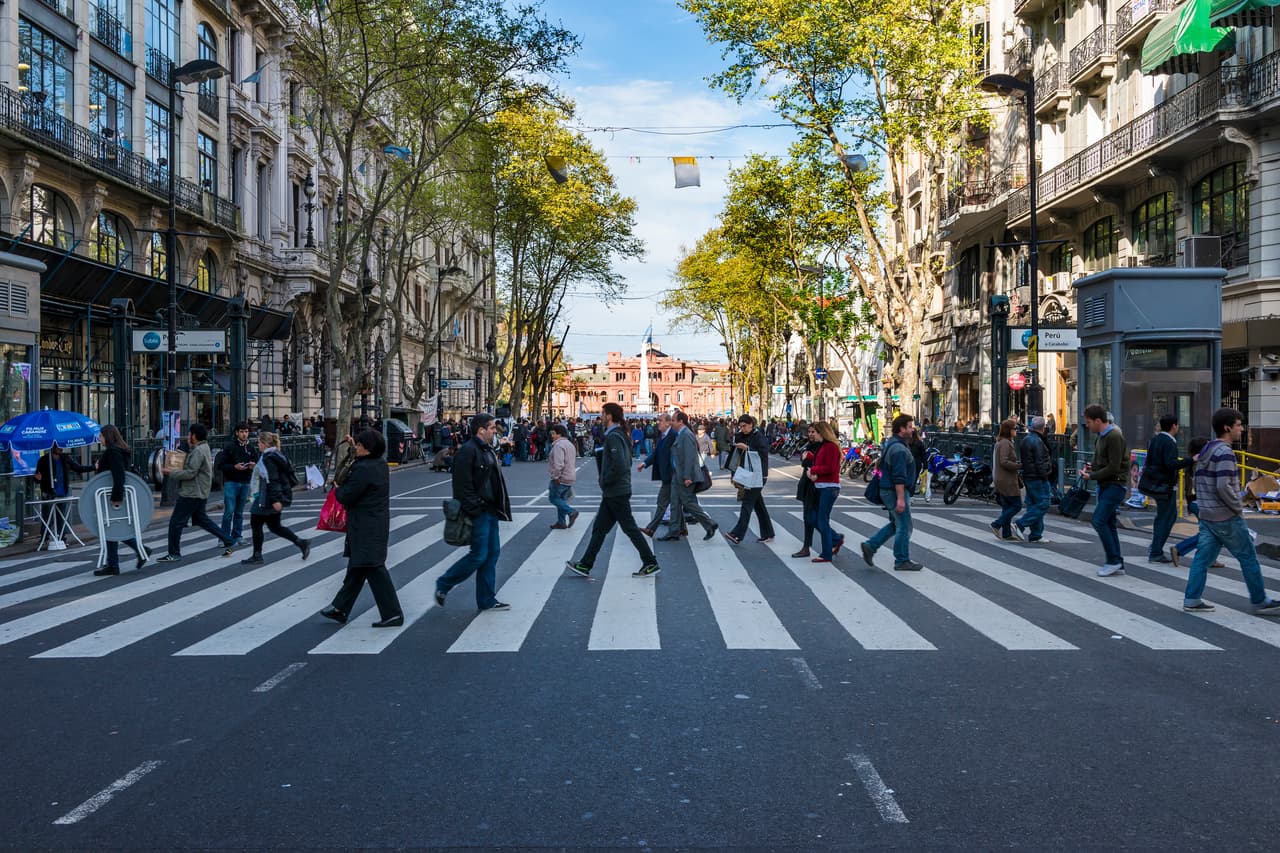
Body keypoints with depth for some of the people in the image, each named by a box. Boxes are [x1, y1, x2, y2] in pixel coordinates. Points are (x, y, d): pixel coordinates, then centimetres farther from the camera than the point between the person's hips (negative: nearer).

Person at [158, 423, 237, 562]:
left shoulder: (198, 451, -18)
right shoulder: (203, 448, 14)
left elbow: (190, 473, -23)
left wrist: (171, 472, -14)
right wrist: (177, 470, 9)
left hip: (192, 493, -10)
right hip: (199, 492, 10)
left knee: (176, 522, -3)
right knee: (201, 519, 18)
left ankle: (174, 554, 5)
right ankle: (228, 542, 17)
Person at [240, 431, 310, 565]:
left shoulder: (267, 458, -18)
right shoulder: (275, 455, 12)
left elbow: (272, 480, -24)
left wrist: (275, 500, -26)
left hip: (268, 498, -10)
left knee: (255, 523, 3)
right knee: (274, 526, 15)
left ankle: (257, 556, 10)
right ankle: (301, 542, 8)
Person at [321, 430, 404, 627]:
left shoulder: (363, 470, -21)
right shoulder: (380, 465, 7)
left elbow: (346, 497, -18)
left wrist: (337, 489, 3)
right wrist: (353, 446, 34)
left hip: (366, 528, -10)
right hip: (377, 524, 10)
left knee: (374, 569, -6)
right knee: (356, 567, 18)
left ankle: (392, 614, -3)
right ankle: (340, 609, 30)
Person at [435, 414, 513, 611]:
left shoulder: (487, 450, 15)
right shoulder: (467, 451, -16)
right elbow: (463, 486, -21)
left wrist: (498, 508, 17)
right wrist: (474, 511, -22)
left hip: (489, 511, 10)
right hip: (477, 513, -10)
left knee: (492, 552, 11)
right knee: (479, 555, -6)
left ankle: (487, 600, 18)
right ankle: (443, 585, 12)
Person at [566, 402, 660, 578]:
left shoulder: (613, 437, -18)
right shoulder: (621, 434, 13)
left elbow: (619, 465, -29)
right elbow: (626, 462, 21)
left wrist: (606, 481, -16)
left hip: (616, 492, -10)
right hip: (613, 492, 10)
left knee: (630, 529, -2)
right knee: (599, 528, 12)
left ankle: (651, 564, 5)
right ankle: (585, 565, 16)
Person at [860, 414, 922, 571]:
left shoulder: (889, 444, 13)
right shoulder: (898, 448, -20)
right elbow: (899, 477, -24)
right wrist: (900, 498, -25)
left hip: (887, 490, 10)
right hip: (896, 492, -10)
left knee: (895, 524, 19)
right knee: (904, 527, 0)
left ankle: (870, 546, 14)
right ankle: (902, 561, 9)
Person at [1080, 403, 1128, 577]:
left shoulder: (1114, 436, -18)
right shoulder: (1102, 435, 13)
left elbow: (1114, 467, -21)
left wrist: (1092, 476, -14)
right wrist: (1092, 467, 5)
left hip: (1115, 484, -10)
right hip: (1105, 484, 10)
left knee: (1099, 520, -14)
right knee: (1108, 524, 10)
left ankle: (1113, 560, -4)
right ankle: (1117, 564, 16)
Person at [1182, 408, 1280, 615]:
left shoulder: (1206, 450, 13)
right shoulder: (1224, 453, -17)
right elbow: (1224, 487, -24)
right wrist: (1238, 508, -12)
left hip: (1206, 515, 9)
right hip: (1226, 518, -9)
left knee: (1202, 557, 7)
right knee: (1248, 558, 4)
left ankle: (1191, 600, 6)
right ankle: (1259, 602, 14)